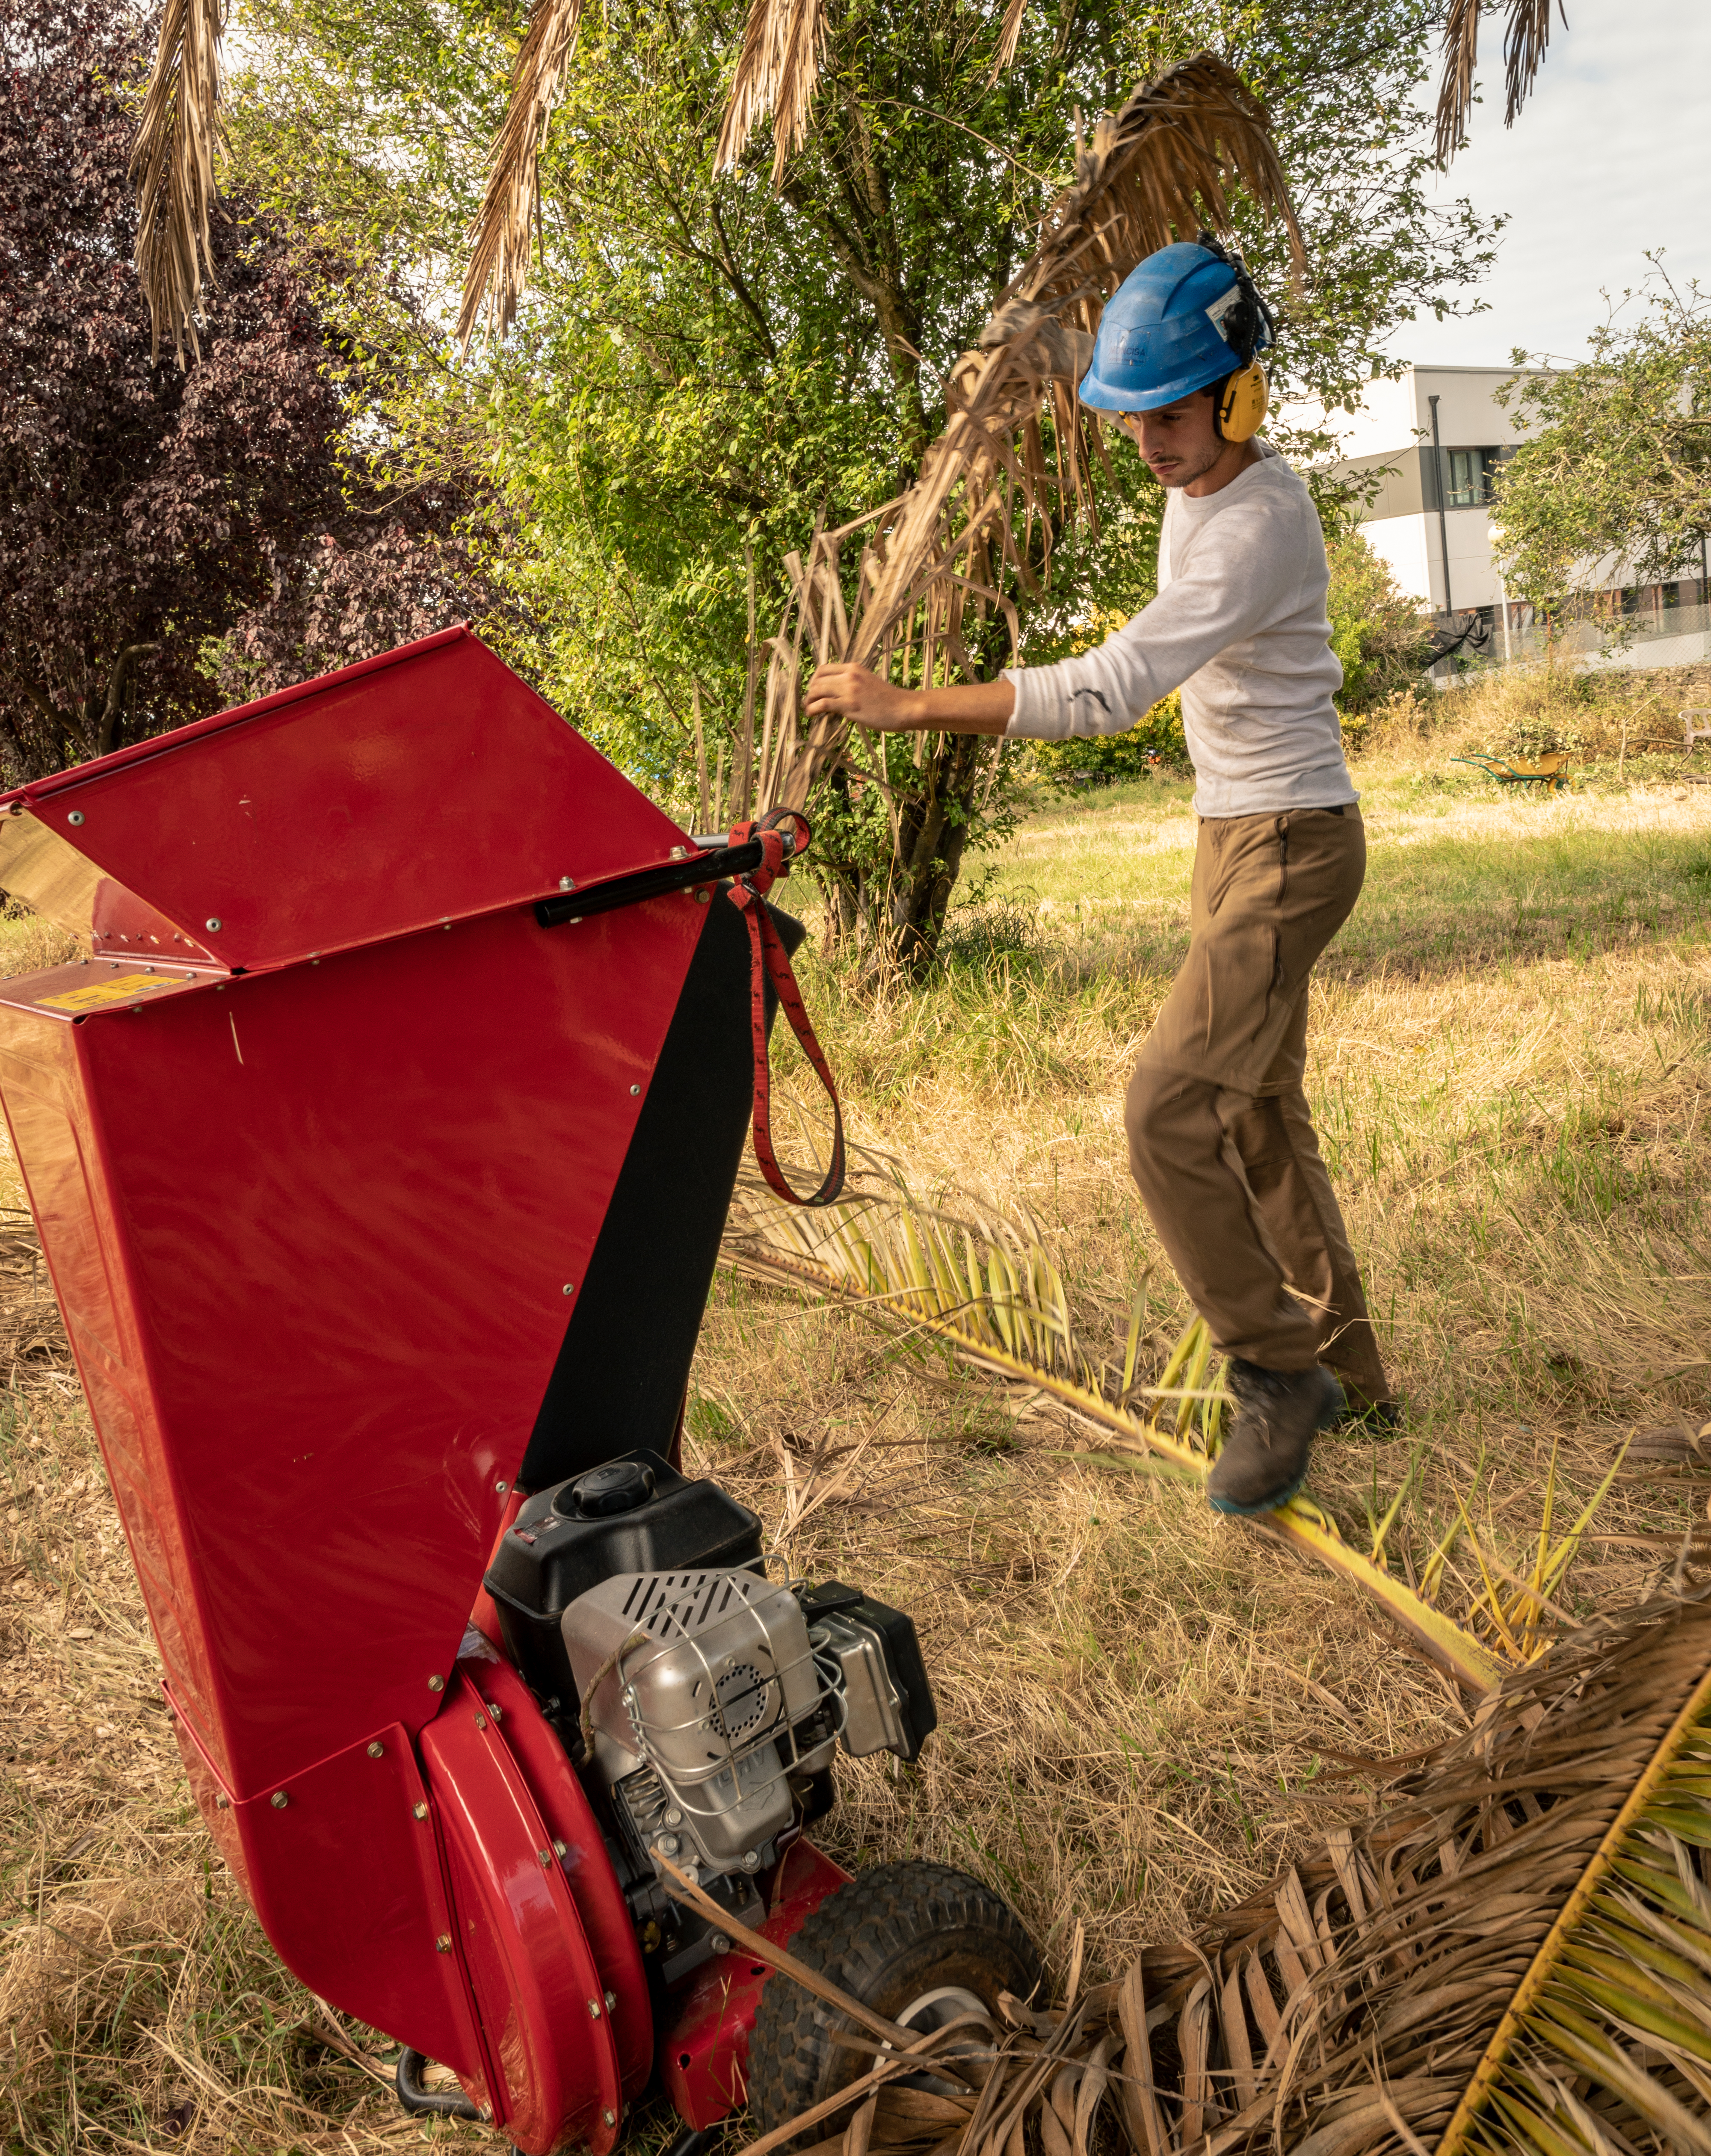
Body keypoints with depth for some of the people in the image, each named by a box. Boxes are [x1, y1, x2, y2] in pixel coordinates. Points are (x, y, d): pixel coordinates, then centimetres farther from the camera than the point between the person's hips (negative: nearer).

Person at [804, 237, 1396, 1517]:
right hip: (1236, 836, 10)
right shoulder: (1196, 491, 9)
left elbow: (1106, 692, -33)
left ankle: (1278, 1374, -2)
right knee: (1261, 1115, 14)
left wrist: (906, 707, -32)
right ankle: (1346, 1372, 26)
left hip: (1289, 847, -10)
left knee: (1170, 1112, -17)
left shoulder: (1258, 526, -23)